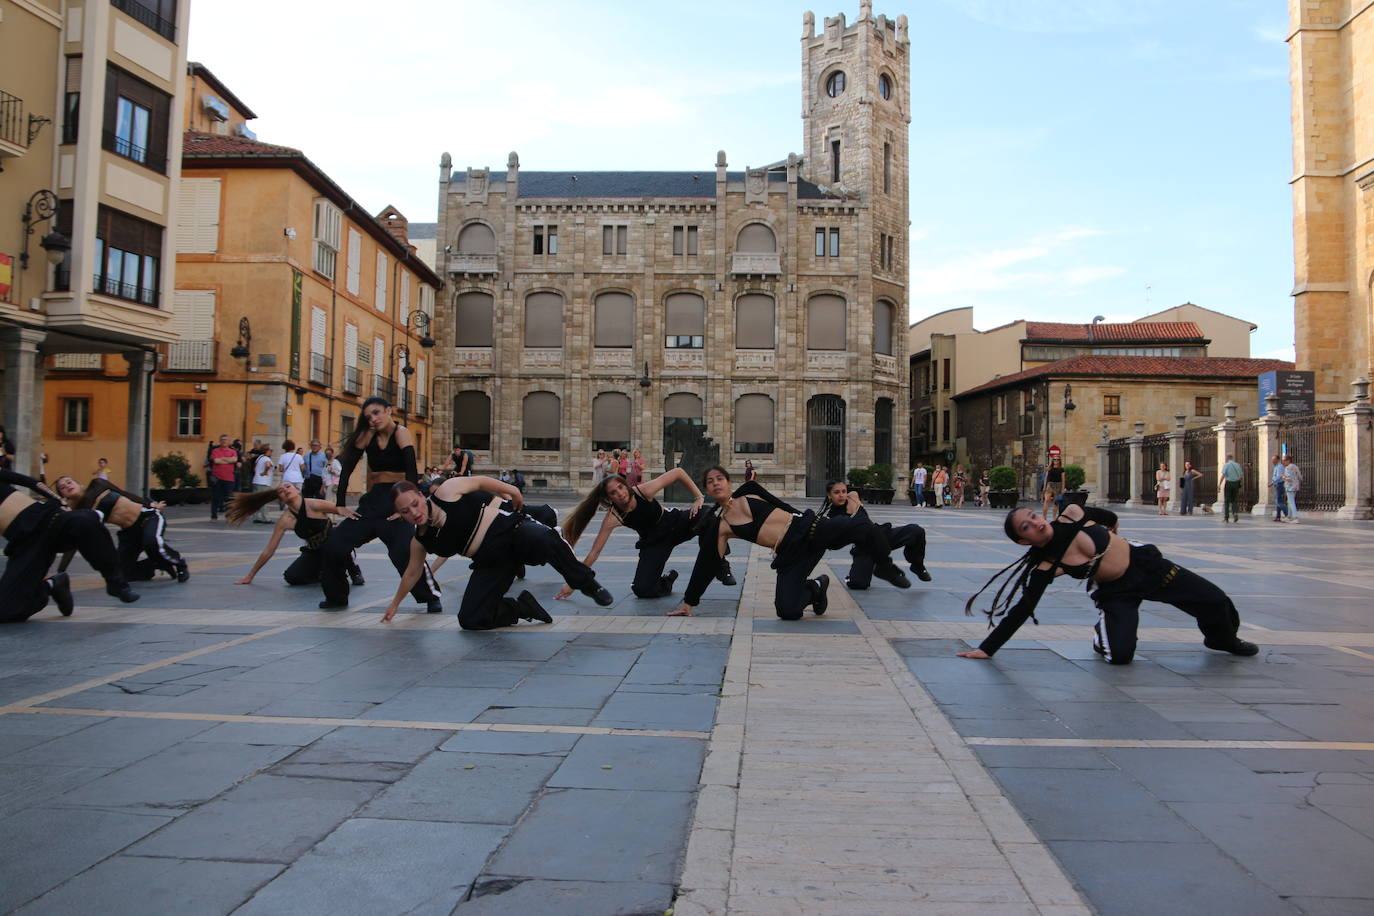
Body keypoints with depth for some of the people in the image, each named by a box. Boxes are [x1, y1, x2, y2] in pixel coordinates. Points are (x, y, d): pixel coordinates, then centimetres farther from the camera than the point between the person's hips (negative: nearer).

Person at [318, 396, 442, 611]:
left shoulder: (401, 433, -9)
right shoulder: (366, 435, 6)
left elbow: (411, 472, -19)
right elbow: (346, 470, 6)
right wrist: (340, 505, 0)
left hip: (396, 499, -6)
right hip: (372, 500, 6)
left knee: (405, 552, -25)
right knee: (333, 546, -1)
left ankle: (432, 597, -7)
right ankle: (336, 596, 19)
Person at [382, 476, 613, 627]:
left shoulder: (447, 492, -12)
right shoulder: (421, 541, 2)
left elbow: (480, 482, 4)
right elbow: (413, 572, 21)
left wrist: (511, 491, 10)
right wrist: (395, 603, 31)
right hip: (492, 562, 5)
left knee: (542, 539, -41)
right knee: (470, 619, -12)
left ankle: (588, 585, -19)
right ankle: (524, 607, 8)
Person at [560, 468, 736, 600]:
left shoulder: (644, 491, -28)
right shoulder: (612, 518, -25)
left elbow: (678, 472, -19)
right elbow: (594, 552, -20)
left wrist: (698, 498, -22)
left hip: (677, 524, -1)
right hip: (654, 542, 1)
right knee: (642, 590, -17)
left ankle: (721, 567, -11)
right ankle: (667, 581, 20)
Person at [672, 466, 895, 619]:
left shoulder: (750, 492, 9)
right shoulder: (718, 527, 5)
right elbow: (705, 566, 7)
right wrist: (689, 602, 7)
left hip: (809, 528, 0)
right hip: (789, 555, 0)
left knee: (861, 526, -23)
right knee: (787, 610, -23)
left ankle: (885, 567, 10)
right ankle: (815, 588, 13)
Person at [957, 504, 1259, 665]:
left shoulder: (1072, 515, -18)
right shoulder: (1045, 567, -23)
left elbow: (1110, 518, 5)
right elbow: (1021, 610, -23)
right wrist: (987, 649, -26)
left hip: (1147, 565, 2)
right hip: (1117, 594, -2)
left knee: (1215, 601, 4)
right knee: (1119, 655, -22)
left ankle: (1224, 639, 39)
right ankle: (1100, 636, 14)